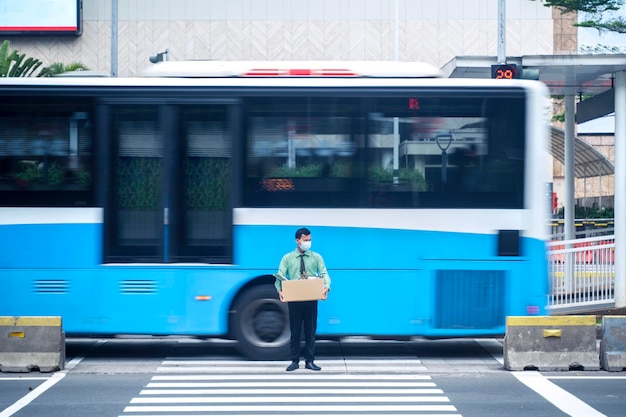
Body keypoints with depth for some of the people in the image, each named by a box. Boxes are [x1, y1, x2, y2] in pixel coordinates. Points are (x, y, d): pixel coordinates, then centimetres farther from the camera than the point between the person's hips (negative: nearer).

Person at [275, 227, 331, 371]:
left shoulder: (316, 257, 5)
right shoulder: (287, 258, 3)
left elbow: (324, 274, -5)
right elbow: (280, 276, -5)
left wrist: (326, 287, -26)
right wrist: (280, 290, -25)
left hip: (311, 299, 1)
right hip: (294, 299, -1)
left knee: (311, 331, 5)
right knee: (295, 331, 5)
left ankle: (309, 361, 12)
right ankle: (294, 361, 12)